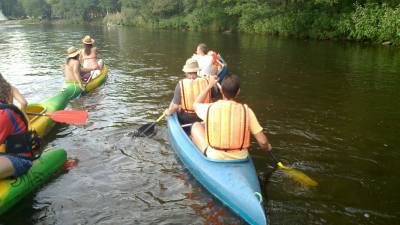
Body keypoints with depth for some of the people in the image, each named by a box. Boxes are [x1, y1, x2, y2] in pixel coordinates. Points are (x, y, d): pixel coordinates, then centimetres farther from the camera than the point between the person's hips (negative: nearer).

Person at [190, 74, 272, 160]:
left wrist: (209, 85, 20)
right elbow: (262, 142, -13)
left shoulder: (210, 108, -13)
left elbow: (195, 105, 13)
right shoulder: (246, 110, -14)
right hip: (240, 159, 1)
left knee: (196, 126, 18)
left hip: (214, 158, -1)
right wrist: (267, 147, 10)